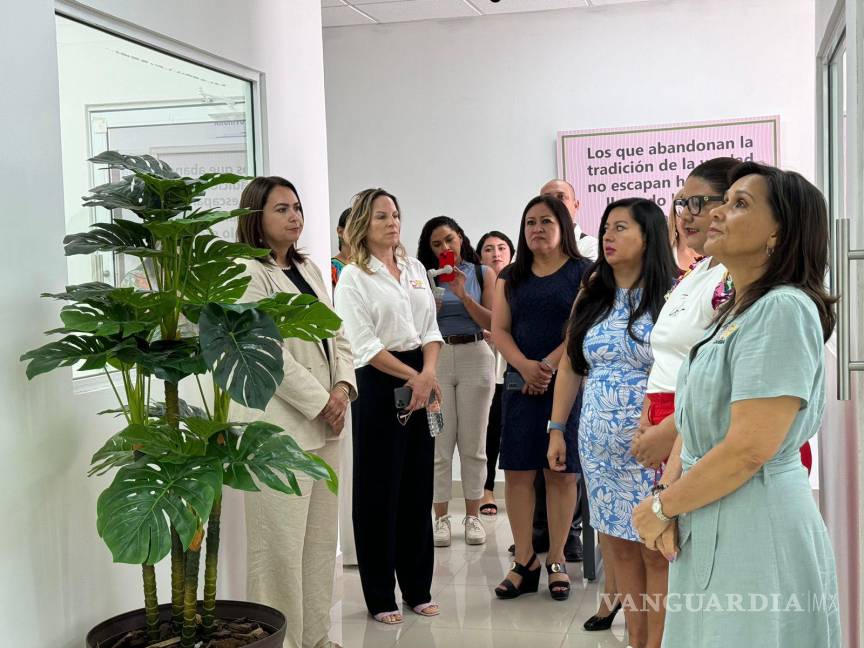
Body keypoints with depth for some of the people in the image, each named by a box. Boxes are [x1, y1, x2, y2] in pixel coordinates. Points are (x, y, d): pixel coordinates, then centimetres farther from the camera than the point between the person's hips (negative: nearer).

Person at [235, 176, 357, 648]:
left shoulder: (309, 270, 17)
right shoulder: (248, 274, -8)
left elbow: (336, 336, 16)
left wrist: (343, 387, -2)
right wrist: (321, 402, -13)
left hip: (324, 424, 8)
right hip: (280, 426, -8)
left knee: (321, 538, 13)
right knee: (281, 544, -4)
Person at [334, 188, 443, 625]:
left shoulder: (416, 269, 13)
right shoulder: (353, 277, -4)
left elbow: (430, 329, 10)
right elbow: (363, 343, -11)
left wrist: (429, 374, -8)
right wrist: (413, 376, -15)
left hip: (422, 382, 5)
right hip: (378, 384, -5)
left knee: (419, 487, 9)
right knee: (379, 490, 1)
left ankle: (418, 588, 21)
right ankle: (379, 596, 12)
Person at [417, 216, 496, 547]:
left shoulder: (482, 274, 6)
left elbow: (492, 323, -2)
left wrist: (463, 294, -11)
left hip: (475, 356, 0)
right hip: (435, 358, 0)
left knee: (473, 442, 4)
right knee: (439, 443, -1)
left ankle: (473, 516, 12)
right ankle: (441, 518, 7)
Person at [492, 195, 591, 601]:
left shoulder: (583, 272, 3)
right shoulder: (511, 277, 14)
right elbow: (499, 330, 6)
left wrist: (548, 365, -15)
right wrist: (525, 366, -11)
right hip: (520, 383, 3)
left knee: (561, 472, 0)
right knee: (517, 472, 0)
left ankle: (557, 561, 11)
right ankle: (524, 561, 8)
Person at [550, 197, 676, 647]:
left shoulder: (670, 297, -8)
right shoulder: (592, 295, 10)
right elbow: (570, 365, 15)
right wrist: (556, 429, 12)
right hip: (598, 442, 6)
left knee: (655, 550, 1)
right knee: (617, 545, 10)